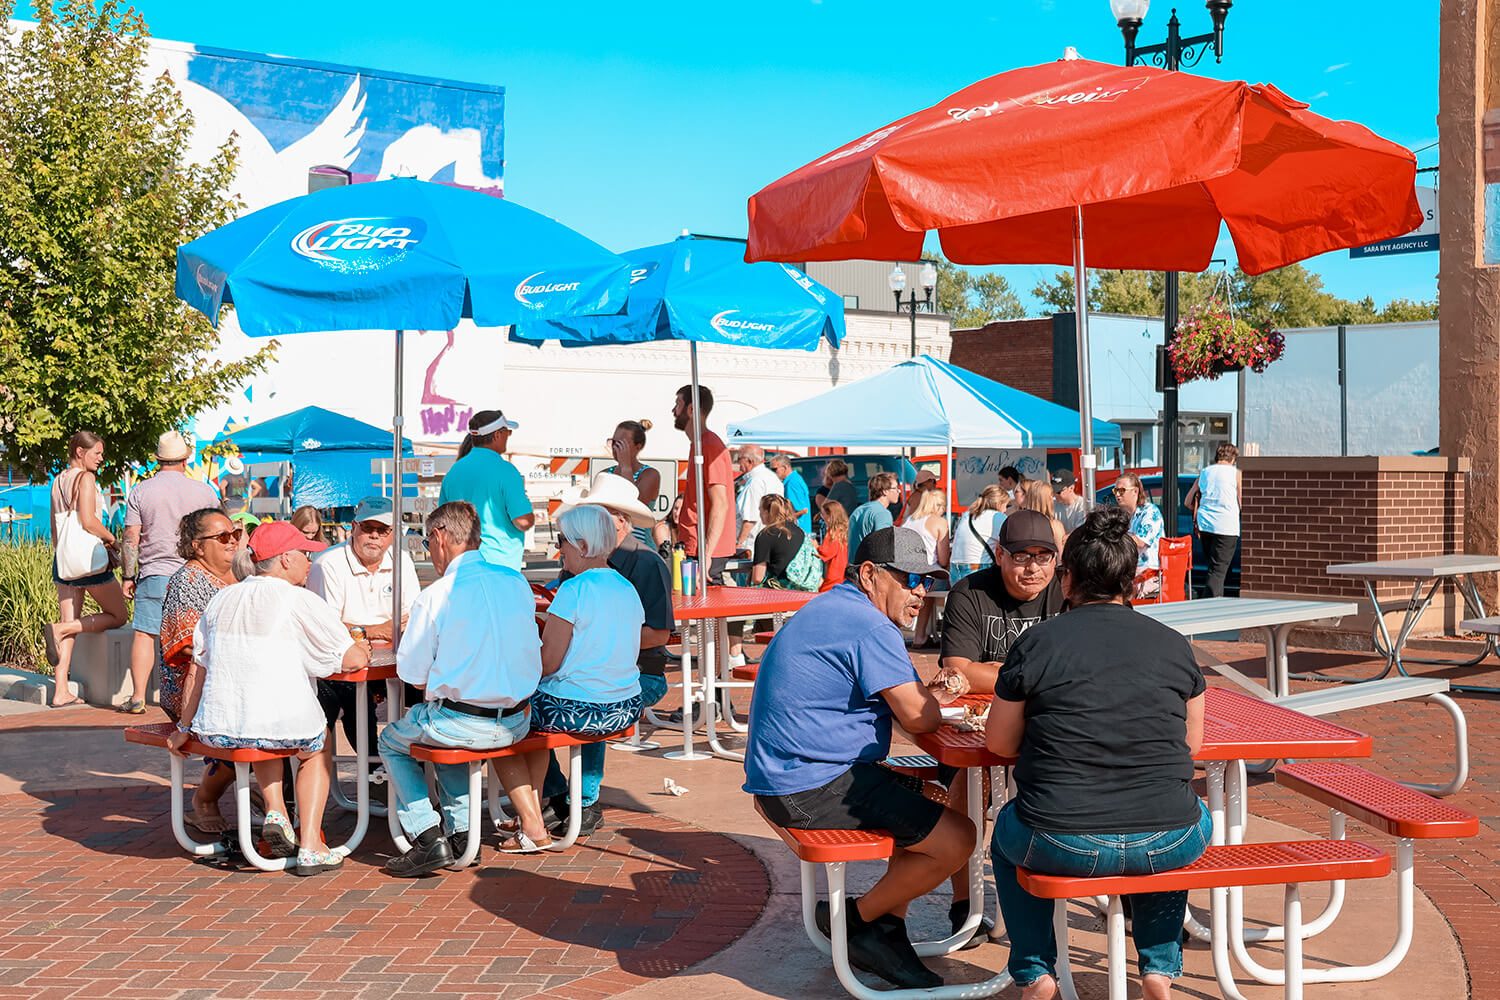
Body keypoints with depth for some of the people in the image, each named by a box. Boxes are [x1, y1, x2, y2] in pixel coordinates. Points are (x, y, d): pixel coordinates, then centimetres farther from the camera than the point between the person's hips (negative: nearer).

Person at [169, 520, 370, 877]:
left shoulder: (222, 599, 11)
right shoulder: (300, 603, -7)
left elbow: (198, 671, 15)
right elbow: (352, 659, -5)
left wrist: (185, 728, 24)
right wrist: (362, 650, 18)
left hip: (217, 731, 5)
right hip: (282, 726, -5)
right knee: (315, 749, 29)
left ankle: (275, 814, 21)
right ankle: (310, 846, 16)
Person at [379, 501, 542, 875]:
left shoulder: (434, 596, -14)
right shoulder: (516, 581, 2)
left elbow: (414, 676, -9)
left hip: (463, 724, -6)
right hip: (516, 723, 6)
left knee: (391, 742, 22)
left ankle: (429, 839, 8)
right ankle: (461, 828, 24)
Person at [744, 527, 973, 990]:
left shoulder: (830, 608, 18)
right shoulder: (870, 627, -16)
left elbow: (898, 691, 25)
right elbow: (918, 717, -18)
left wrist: (926, 691, 5)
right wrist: (937, 703, 5)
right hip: (814, 789, -11)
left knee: (930, 799, 22)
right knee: (955, 838, -13)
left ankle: (885, 933, 19)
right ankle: (856, 919, 5)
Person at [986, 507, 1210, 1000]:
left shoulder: (1037, 642, -4)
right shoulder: (1174, 645, 3)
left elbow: (999, 742, 5)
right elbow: (1193, 744, 14)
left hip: (1062, 846, -2)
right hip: (1166, 846, 2)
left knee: (1008, 830, 33)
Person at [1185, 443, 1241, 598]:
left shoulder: (1204, 472, 13)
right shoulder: (1236, 473, 0)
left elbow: (1188, 502, 15)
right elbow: (1242, 505, 0)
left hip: (1204, 523, 5)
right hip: (1226, 526, -5)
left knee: (1214, 566, 18)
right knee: (1218, 570, -8)